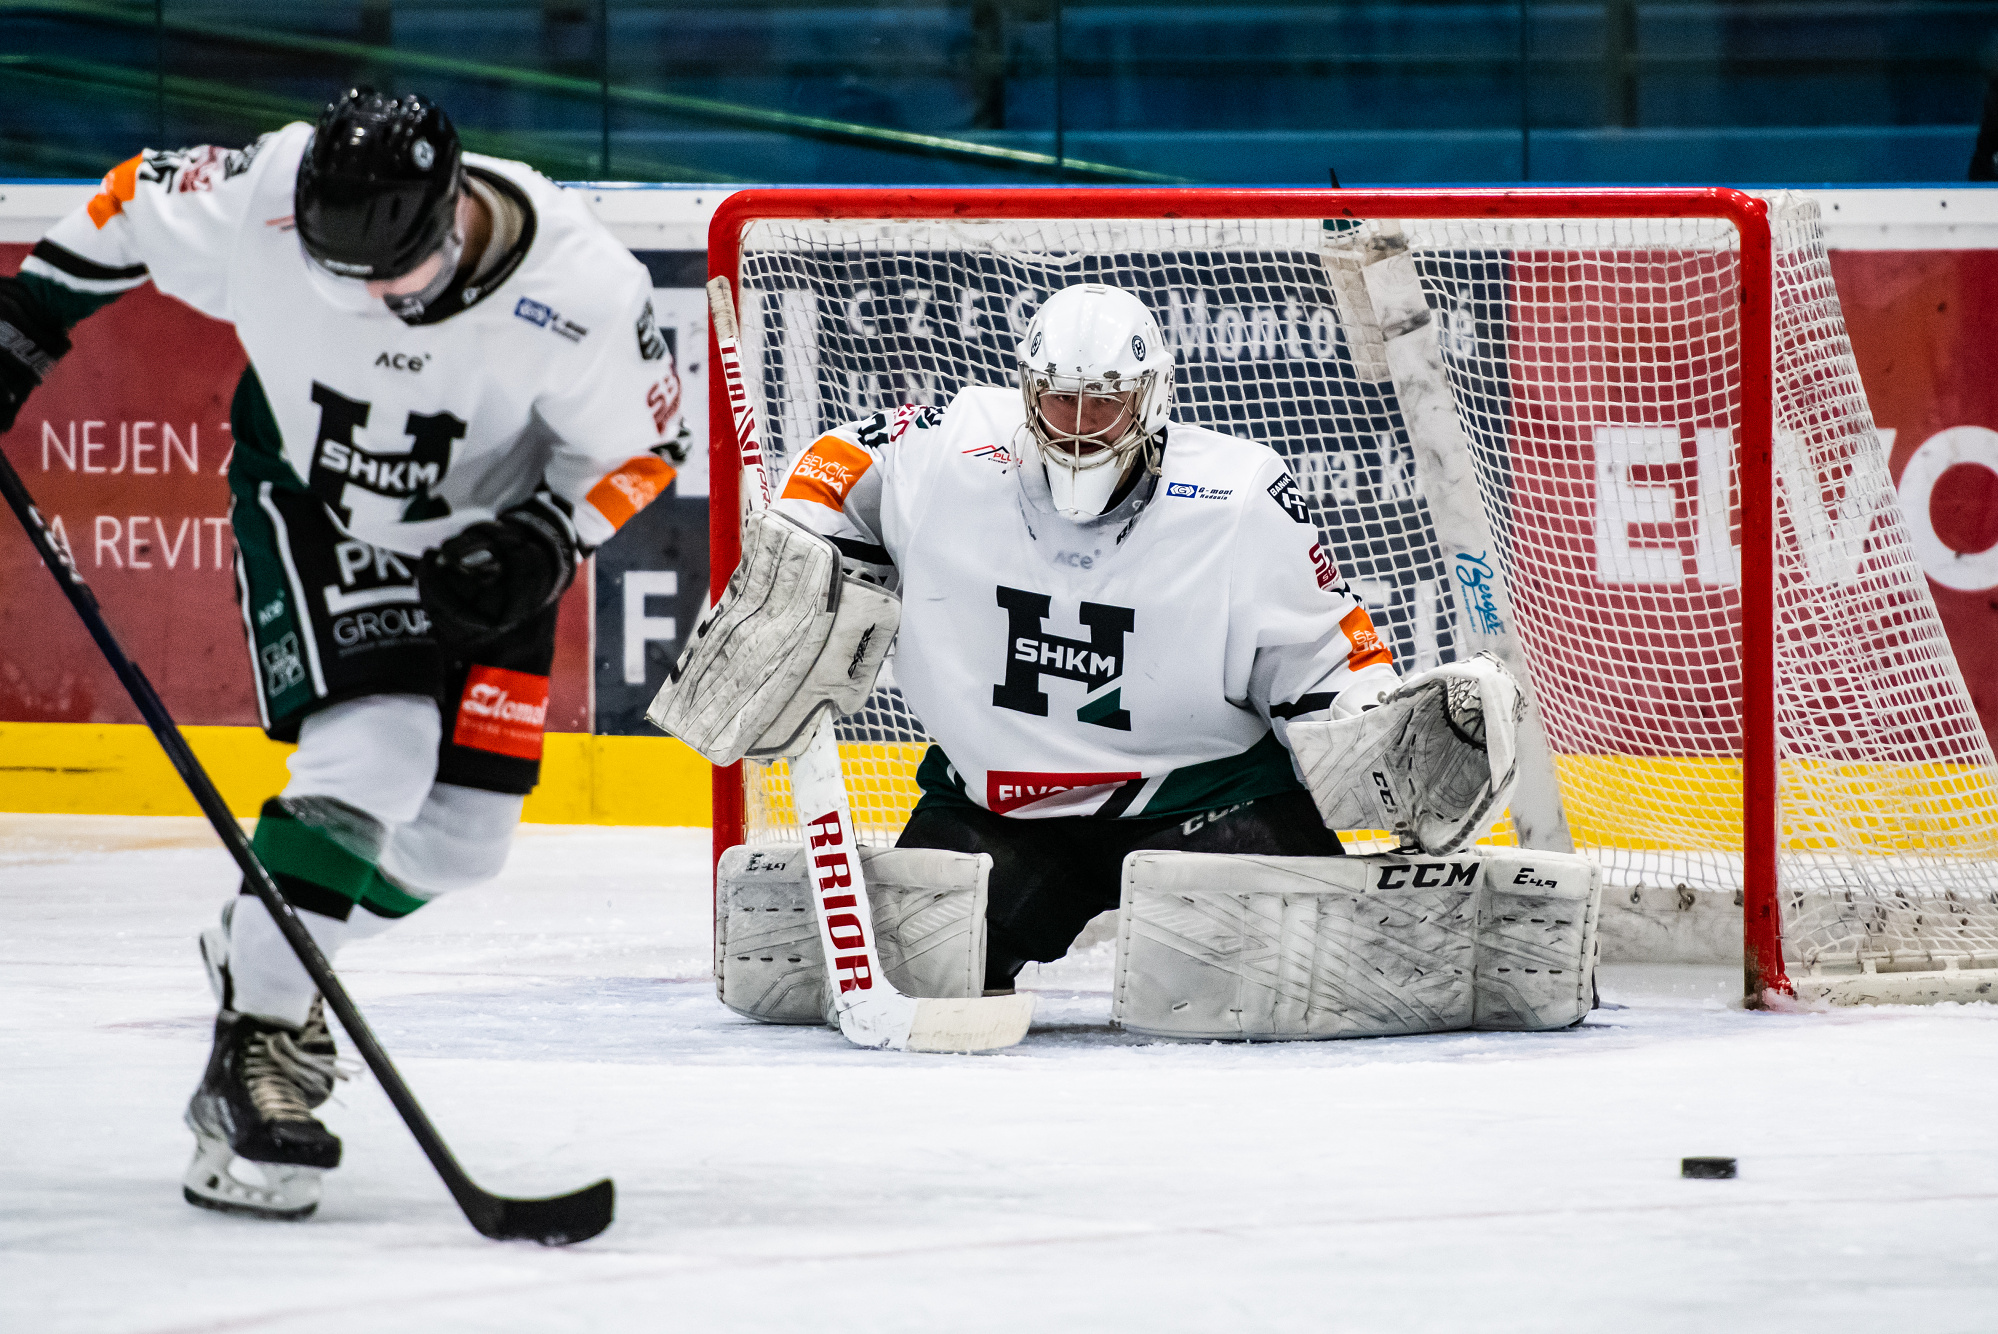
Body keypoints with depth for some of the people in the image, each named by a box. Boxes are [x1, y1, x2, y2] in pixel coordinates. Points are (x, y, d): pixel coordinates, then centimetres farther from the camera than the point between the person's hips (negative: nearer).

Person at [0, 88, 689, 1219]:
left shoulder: (574, 288, -31)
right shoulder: (264, 205, -31)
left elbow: (644, 438, -14)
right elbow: (132, 208, -9)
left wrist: (545, 540, -27)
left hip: (482, 535, 2)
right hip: (310, 500, -2)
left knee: (462, 832, -1)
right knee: (370, 759, -23)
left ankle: (270, 942, 24)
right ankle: (250, 1041, -18)